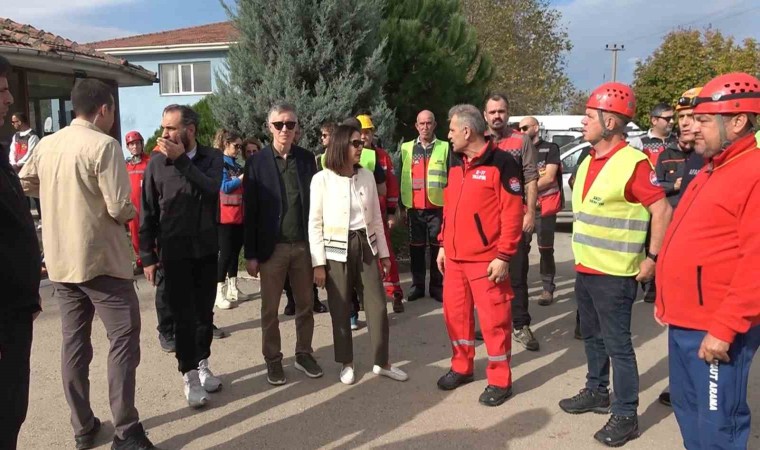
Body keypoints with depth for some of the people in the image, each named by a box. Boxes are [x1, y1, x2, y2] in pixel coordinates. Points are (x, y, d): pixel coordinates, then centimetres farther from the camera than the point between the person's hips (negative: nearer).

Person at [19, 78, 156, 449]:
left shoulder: (45, 145, 6)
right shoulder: (103, 145, -14)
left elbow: (23, 183, 22)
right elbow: (119, 208, -17)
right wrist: (131, 212, 3)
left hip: (60, 260, 7)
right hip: (101, 259, -7)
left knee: (73, 342, 12)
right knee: (124, 338, 0)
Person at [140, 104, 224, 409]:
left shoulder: (211, 157, 0)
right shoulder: (157, 162, -4)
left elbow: (212, 187, -21)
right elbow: (147, 213, -1)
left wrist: (181, 159, -23)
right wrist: (147, 256, -3)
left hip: (206, 249, 2)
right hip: (174, 252, -2)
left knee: (204, 312, 12)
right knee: (183, 315, 2)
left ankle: (202, 364, 30)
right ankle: (190, 375, 15)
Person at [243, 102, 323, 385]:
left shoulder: (307, 158, 5)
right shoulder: (257, 162, -3)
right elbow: (250, 211, -5)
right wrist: (251, 254, -7)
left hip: (304, 245, 3)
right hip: (272, 247, -2)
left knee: (305, 304, 12)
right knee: (270, 308, 8)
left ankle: (304, 354, 28)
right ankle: (273, 360, 22)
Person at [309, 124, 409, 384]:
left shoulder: (367, 176, 5)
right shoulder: (322, 179, -7)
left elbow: (376, 218, 11)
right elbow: (315, 223, -6)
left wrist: (384, 252, 11)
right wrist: (318, 263, -9)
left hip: (365, 246, 4)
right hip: (337, 250, -4)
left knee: (378, 306, 5)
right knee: (341, 310, 6)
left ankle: (382, 362, 20)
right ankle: (346, 363, 24)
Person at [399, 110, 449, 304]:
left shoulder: (445, 148, 3)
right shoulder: (406, 148, 7)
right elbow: (401, 179, 9)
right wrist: (402, 207, 7)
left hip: (438, 207, -2)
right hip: (414, 208, 2)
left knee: (438, 247, 3)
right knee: (416, 248, 8)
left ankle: (437, 286, 13)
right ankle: (418, 285, 18)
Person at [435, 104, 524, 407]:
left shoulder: (501, 163, -12)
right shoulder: (456, 164, 12)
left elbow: (512, 213, -15)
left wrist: (504, 257, -17)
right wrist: (443, 245, 16)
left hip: (486, 259, -7)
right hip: (455, 257, 7)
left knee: (493, 319, 2)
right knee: (455, 312, 14)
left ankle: (500, 381, 16)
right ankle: (462, 367, 32)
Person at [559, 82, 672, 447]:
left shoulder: (633, 163, -17)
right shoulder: (589, 161, 10)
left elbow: (662, 210, -16)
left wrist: (653, 258, -15)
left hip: (614, 274, -8)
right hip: (585, 268, 9)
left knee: (617, 344, 0)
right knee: (592, 337, 19)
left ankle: (626, 415, 11)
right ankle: (596, 392, 35)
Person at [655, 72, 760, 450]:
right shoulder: (713, 171, 15)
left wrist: (724, 328, -22)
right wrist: (666, 301, 20)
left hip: (715, 328, -9)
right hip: (683, 320, 10)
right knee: (686, 407, 20)